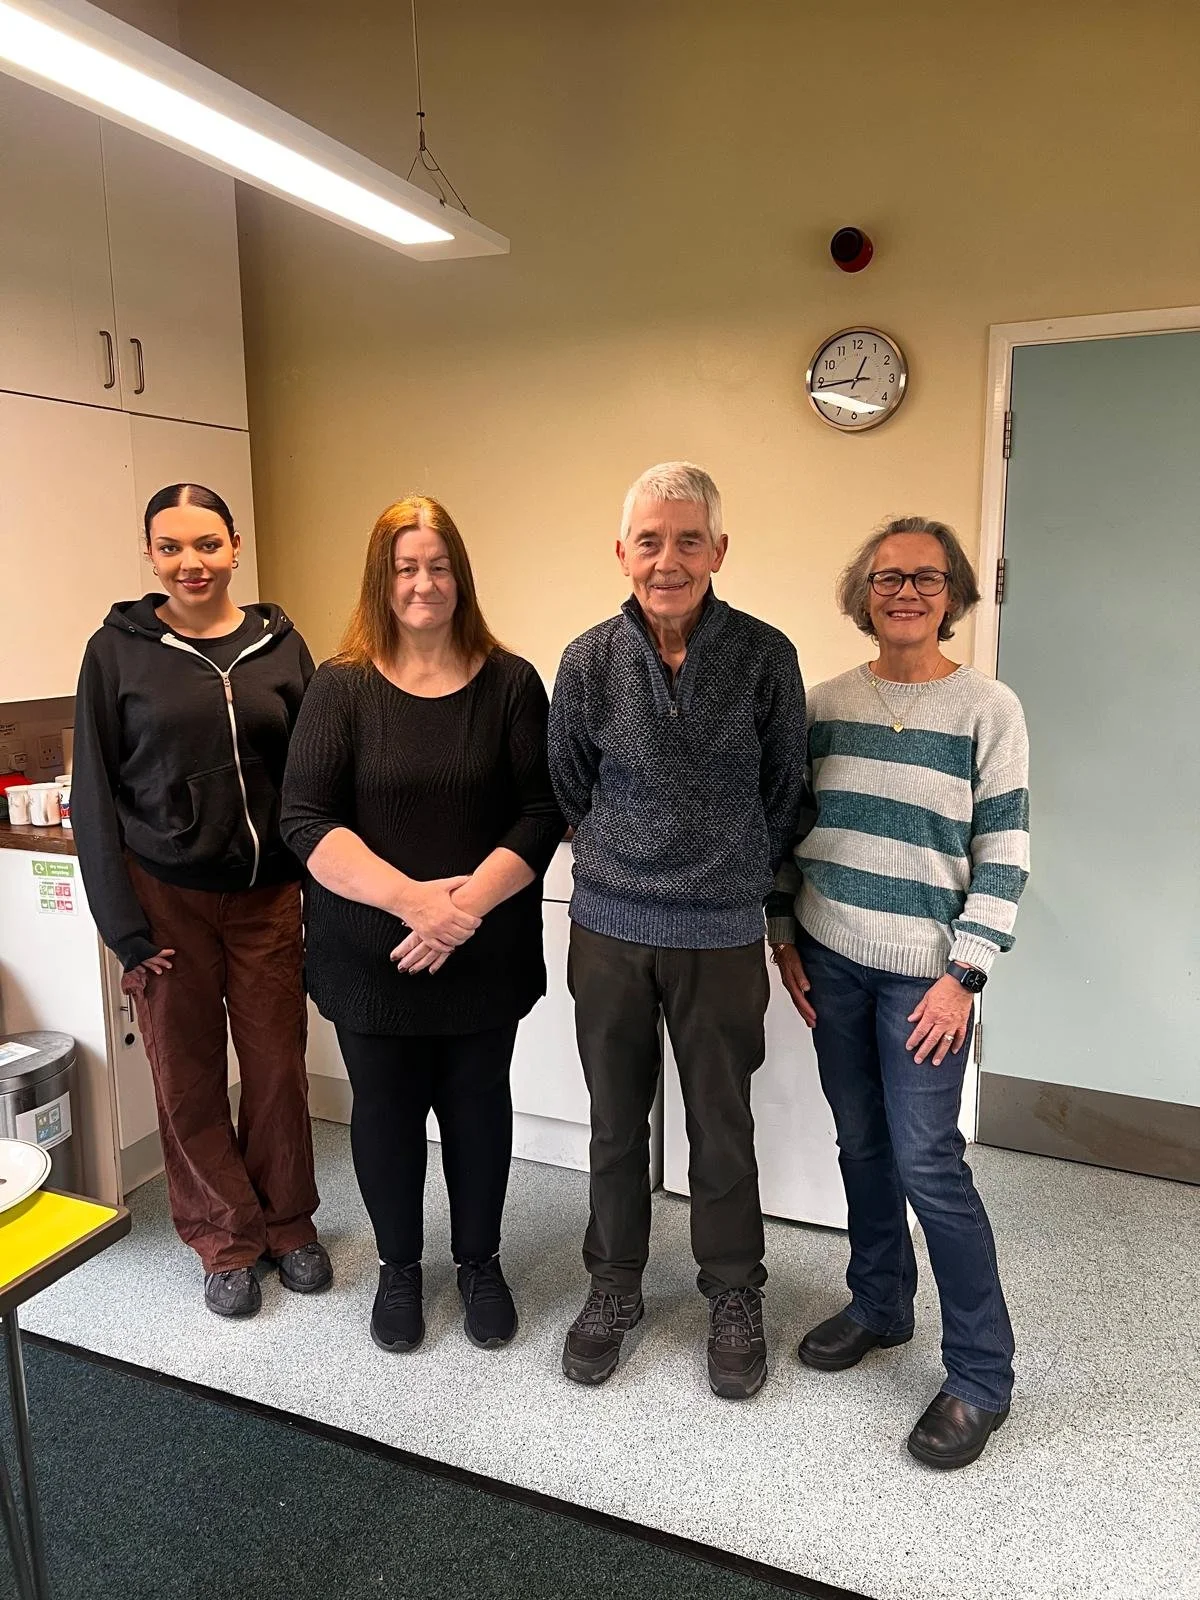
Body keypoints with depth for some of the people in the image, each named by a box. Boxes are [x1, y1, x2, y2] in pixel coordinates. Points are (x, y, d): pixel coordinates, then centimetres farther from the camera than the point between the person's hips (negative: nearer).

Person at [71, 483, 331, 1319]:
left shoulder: (280, 644, 3)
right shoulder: (118, 649, -2)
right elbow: (95, 793, -2)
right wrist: (123, 923, -6)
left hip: (267, 894, 2)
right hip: (166, 896, -1)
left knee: (279, 1065, 7)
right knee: (190, 1077, 8)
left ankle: (289, 1223, 30)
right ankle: (226, 1241, 28)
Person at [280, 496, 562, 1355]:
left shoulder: (511, 683, -2)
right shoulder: (342, 687, -4)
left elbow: (542, 812, -7)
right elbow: (306, 818, -11)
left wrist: (468, 904, -20)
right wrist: (411, 898, -22)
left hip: (484, 953, 1)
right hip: (371, 953, 0)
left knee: (477, 1103, 15)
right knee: (385, 1107, 14)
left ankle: (481, 1261, 37)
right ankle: (398, 1266, 37)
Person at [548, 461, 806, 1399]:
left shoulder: (765, 656, -8)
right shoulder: (589, 662, -5)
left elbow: (784, 792, 3)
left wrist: (739, 878, 7)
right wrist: (626, 866, 11)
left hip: (722, 935, -1)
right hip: (610, 929, 1)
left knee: (723, 1125, 12)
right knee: (616, 1121, 15)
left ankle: (735, 1298, 34)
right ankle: (614, 1287, 36)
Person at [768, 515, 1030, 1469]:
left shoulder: (988, 709, -6)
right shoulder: (825, 705, 4)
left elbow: (1004, 856, -8)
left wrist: (964, 976, -12)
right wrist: (784, 936, 5)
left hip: (923, 971, -4)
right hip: (830, 962, 4)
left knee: (926, 1158, -4)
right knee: (862, 1141, 14)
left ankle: (982, 1376, 14)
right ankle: (880, 1306, 35)